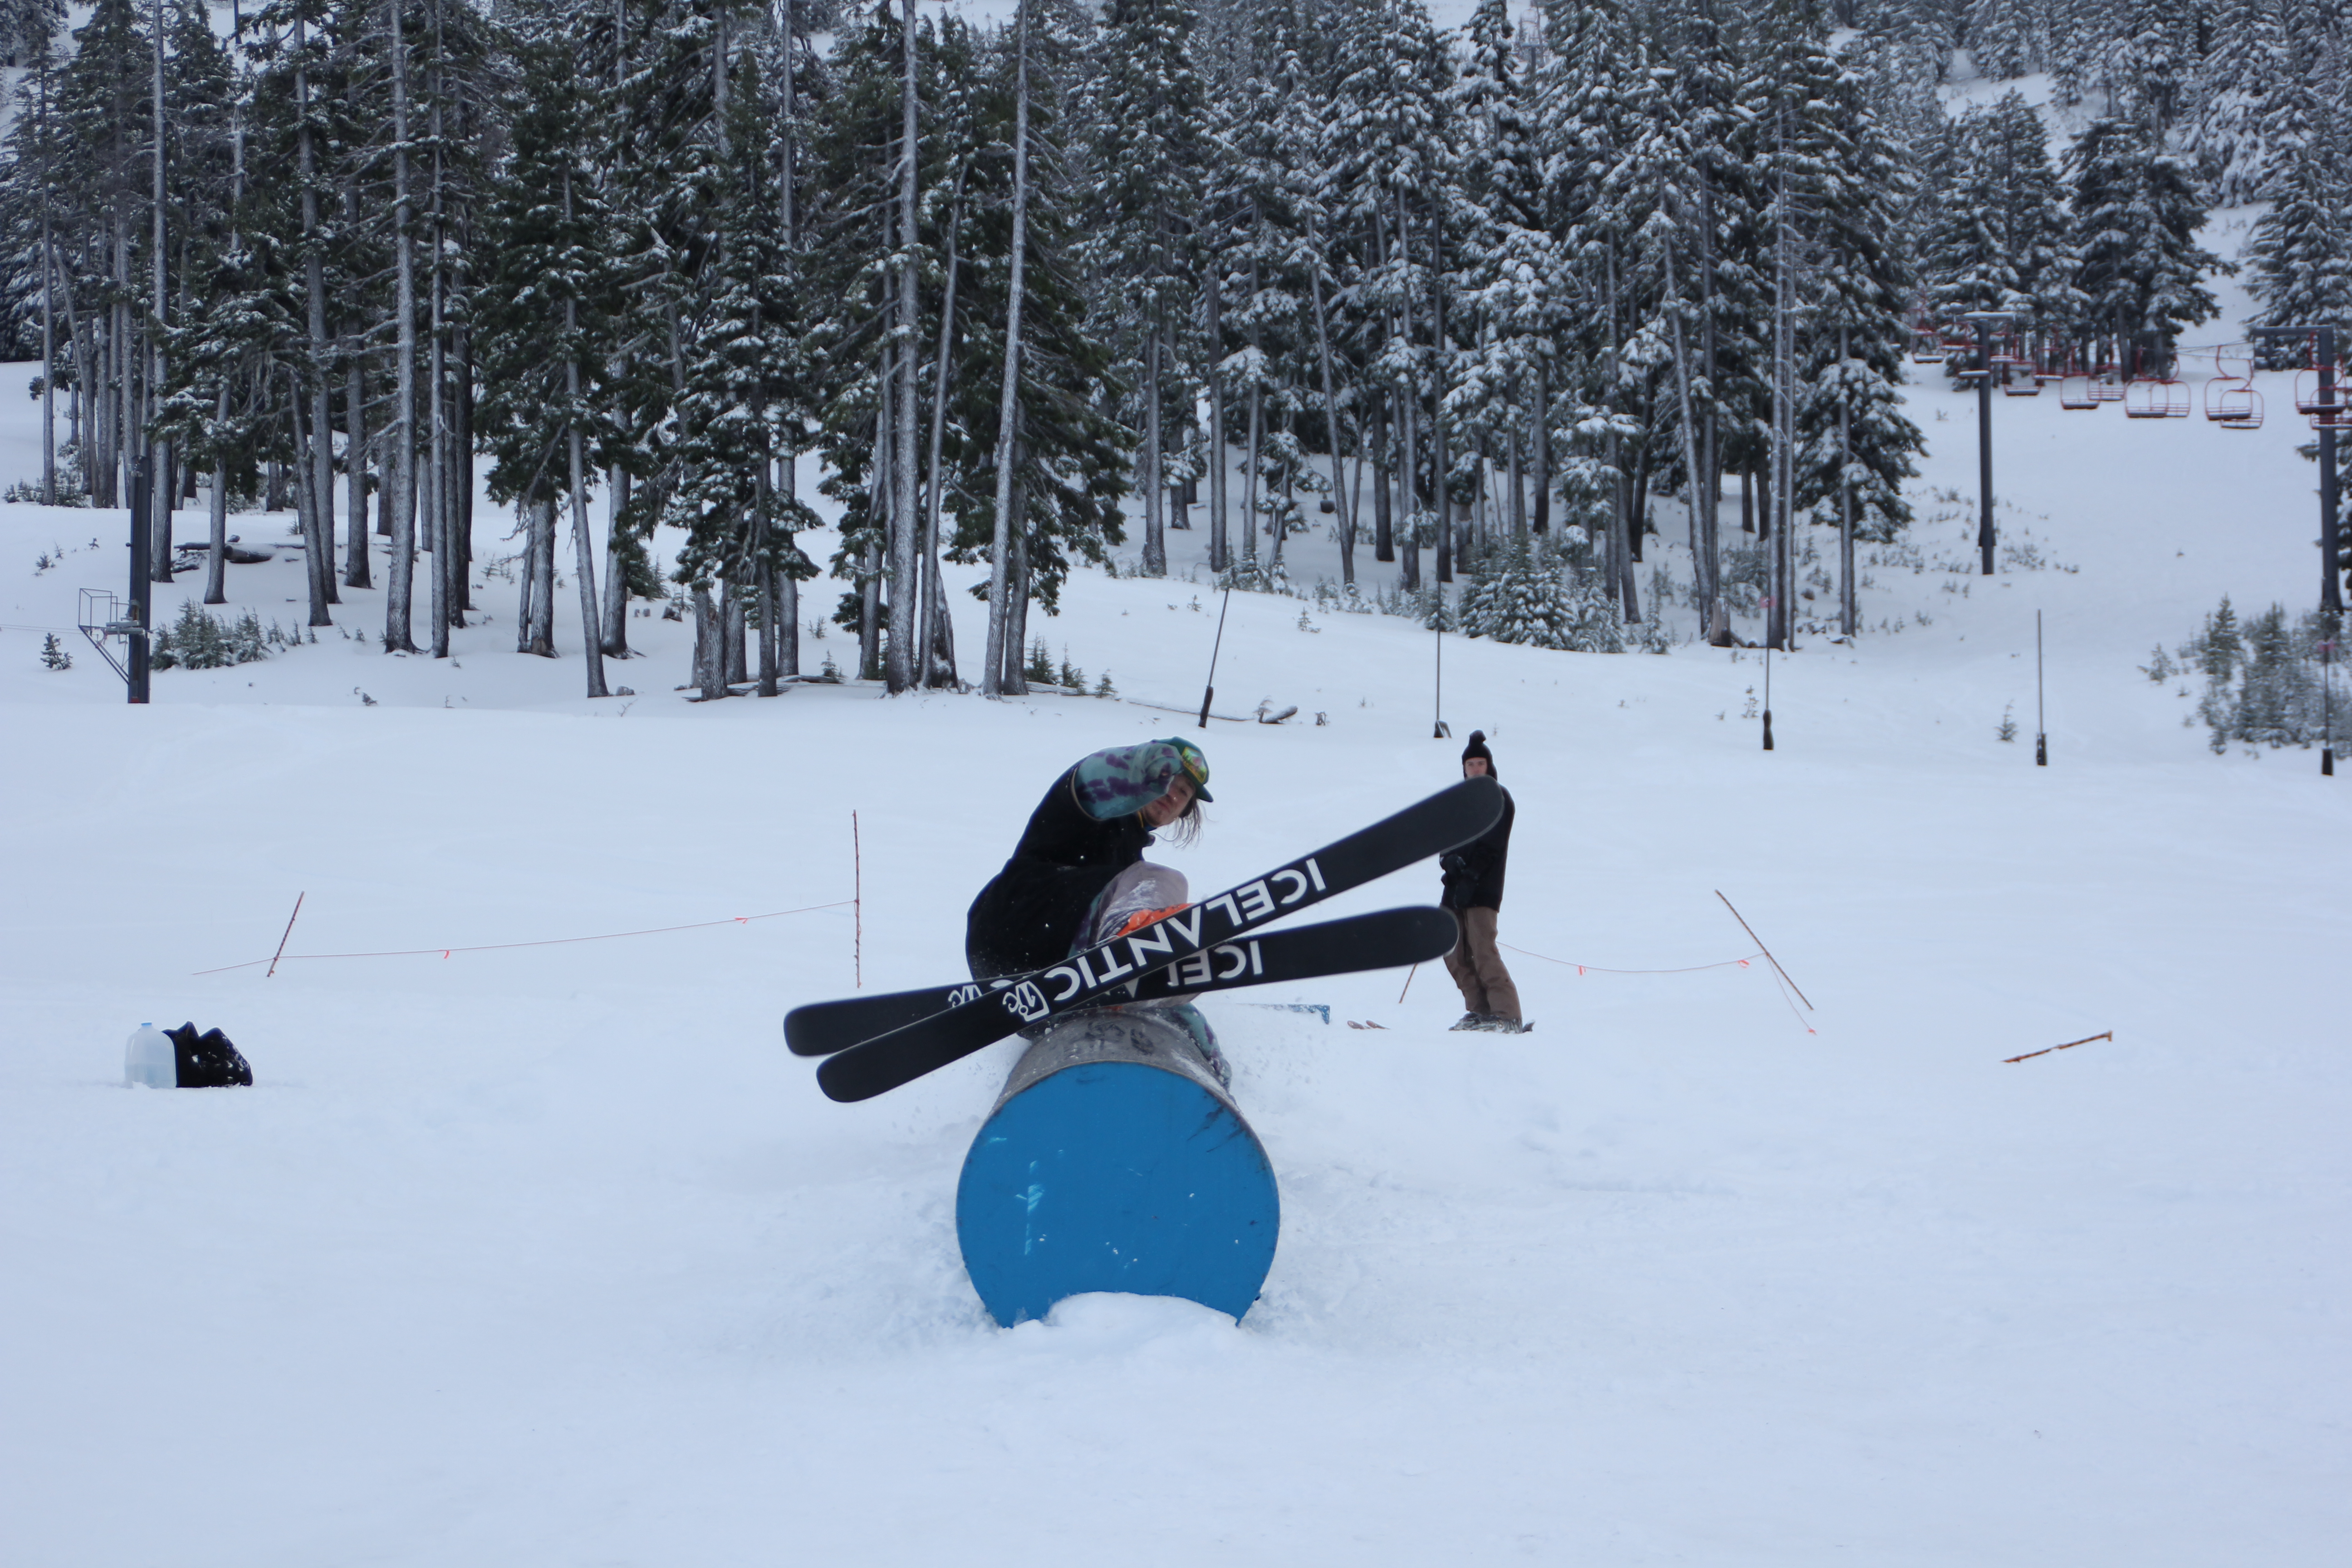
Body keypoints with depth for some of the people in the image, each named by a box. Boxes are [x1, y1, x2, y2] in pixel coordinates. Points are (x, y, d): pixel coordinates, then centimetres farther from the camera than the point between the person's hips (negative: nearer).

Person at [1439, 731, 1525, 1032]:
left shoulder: (1499, 798, 0)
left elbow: (1491, 846, -11)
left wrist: (1471, 877, -19)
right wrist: (1449, 858, -7)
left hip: (1483, 890, -7)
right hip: (1456, 888, 7)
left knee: (1484, 952, -15)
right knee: (1455, 954, 3)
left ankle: (1509, 1016, -15)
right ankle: (1480, 1011, 9)